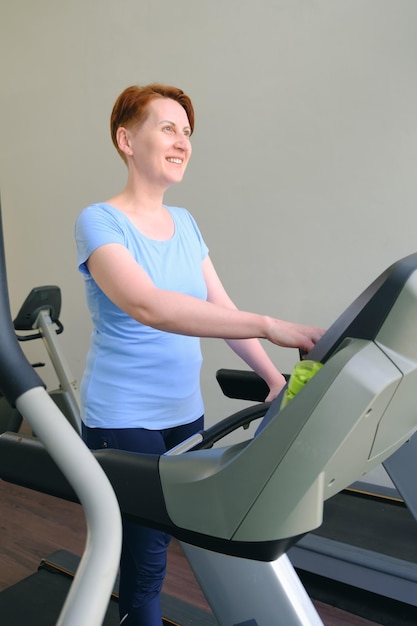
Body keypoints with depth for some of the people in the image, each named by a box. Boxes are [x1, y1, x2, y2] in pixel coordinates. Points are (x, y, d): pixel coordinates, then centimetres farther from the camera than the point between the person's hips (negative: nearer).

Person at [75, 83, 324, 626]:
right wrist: (269, 327, -35)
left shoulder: (185, 223, 8)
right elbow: (147, 305, -29)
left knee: (165, 539, 17)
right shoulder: (99, 222, -12)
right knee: (144, 556, 5)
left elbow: (221, 308, 5)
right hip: (123, 420, -6)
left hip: (185, 413, 6)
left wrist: (277, 380, -6)